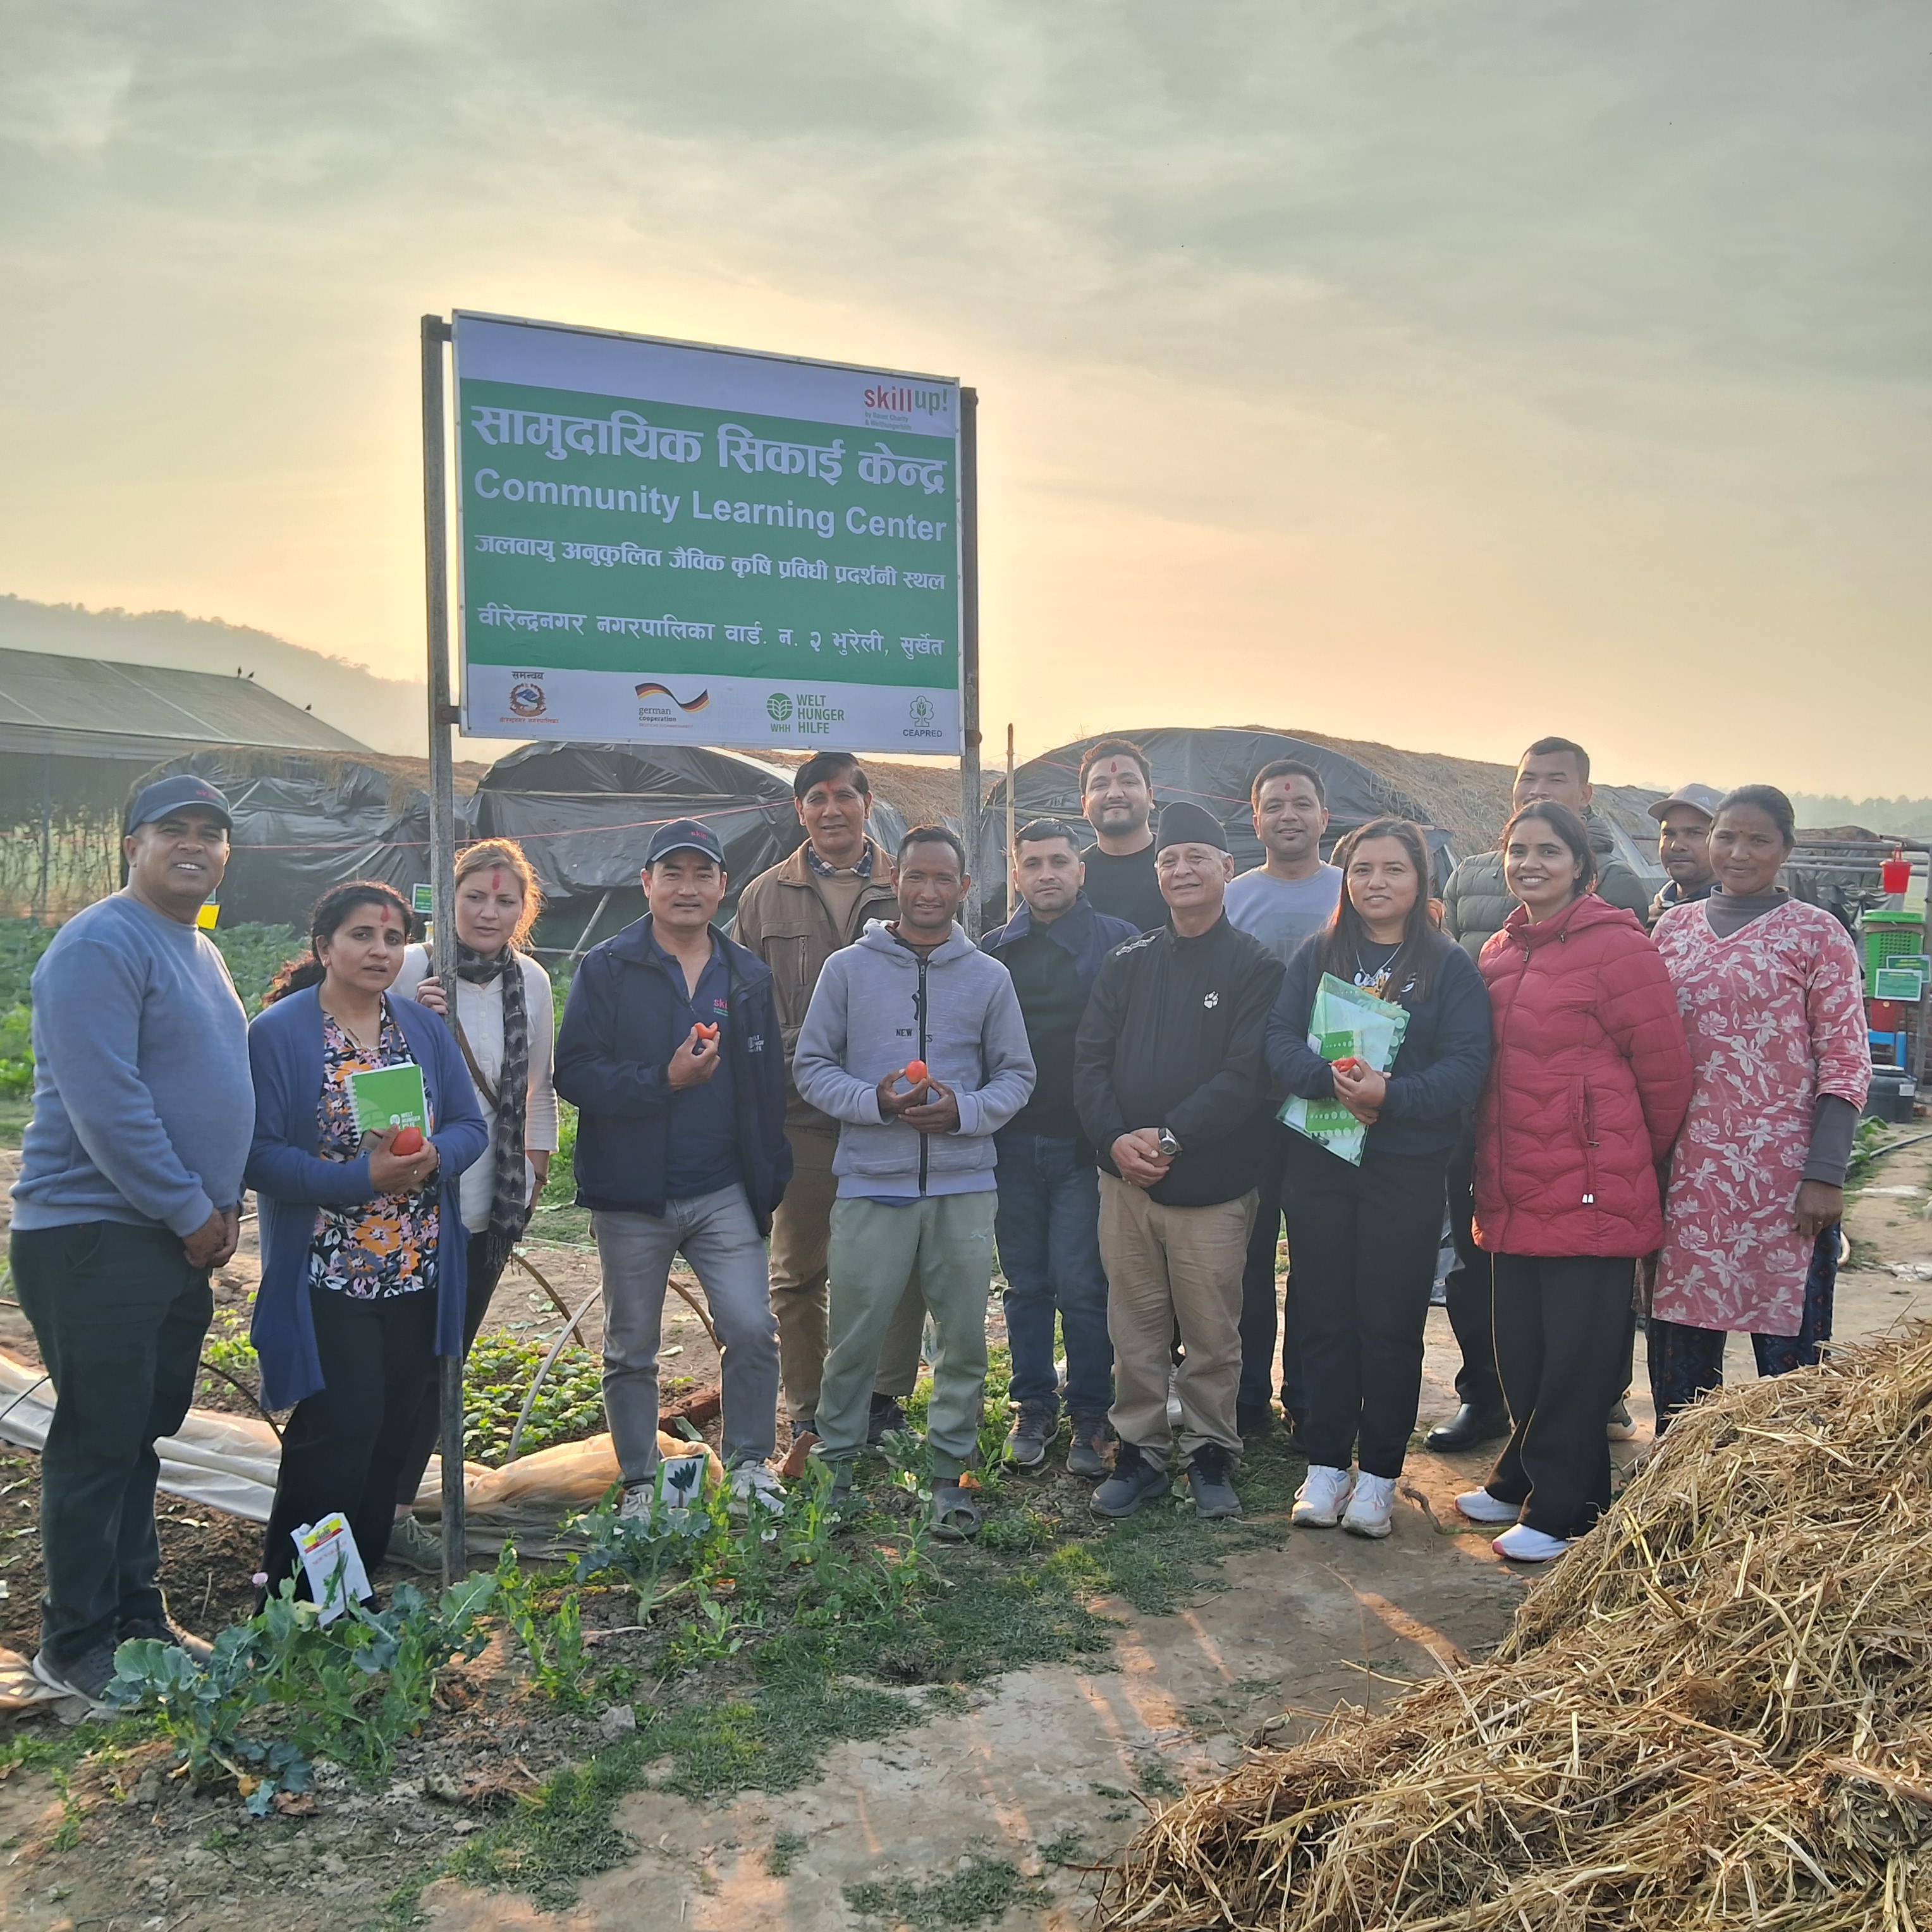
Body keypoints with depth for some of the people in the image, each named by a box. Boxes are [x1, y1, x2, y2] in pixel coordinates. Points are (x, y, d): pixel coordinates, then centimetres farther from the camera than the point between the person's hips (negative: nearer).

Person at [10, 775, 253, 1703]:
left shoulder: (201, 952, 15)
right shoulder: (101, 946, -14)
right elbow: (105, 1102, -21)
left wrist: (223, 1203, 10)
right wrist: (190, 1212, -16)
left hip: (180, 1240, 9)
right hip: (97, 1235, -9)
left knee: (144, 1435, 16)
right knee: (100, 1442, -1)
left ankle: (137, 1614, 27)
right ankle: (75, 1646, 12)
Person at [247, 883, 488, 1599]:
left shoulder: (424, 1027, 8)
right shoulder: (280, 1033, -7)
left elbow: (471, 1125, 6)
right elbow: (259, 1155, -14)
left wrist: (433, 1157, -16)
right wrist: (360, 1177, -24)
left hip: (419, 1273, 5)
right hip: (328, 1277, -5)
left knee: (391, 1437, 11)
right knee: (337, 1433, -8)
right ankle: (292, 1596, 9)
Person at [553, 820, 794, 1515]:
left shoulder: (749, 976, 8)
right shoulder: (606, 969, -3)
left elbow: (769, 1088, 11)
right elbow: (575, 1073, -11)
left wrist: (769, 1183, 7)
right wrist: (664, 1080, -22)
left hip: (724, 1195, 2)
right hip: (632, 1196, -1)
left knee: (753, 1329, -7)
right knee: (631, 1349, 10)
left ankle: (749, 1465, 13)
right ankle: (638, 1483, 26)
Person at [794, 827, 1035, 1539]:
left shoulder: (989, 977, 6)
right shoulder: (849, 968, 2)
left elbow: (1016, 1074, 9)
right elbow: (811, 1066, 3)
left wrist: (965, 1111, -10)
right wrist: (874, 1101, -14)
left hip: (964, 1186, 2)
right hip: (870, 1185, -1)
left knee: (964, 1340, 8)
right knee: (853, 1339, 5)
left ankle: (951, 1471, 23)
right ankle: (836, 1462, 24)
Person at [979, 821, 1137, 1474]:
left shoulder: (1118, 943, -2)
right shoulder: (992, 950, 8)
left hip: (1084, 1146, -3)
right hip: (1012, 1144, 3)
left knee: (1081, 1286, -3)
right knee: (1026, 1284, 12)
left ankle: (1090, 1417, 13)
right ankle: (1033, 1406, 25)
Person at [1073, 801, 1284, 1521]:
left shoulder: (1255, 966, -2)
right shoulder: (1128, 962, 10)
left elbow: (1247, 1072, -11)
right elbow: (1090, 1056, 5)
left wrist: (1171, 1137, -18)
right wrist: (1115, 1137, -11)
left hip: (1213, 1187, -3)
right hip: (1126, 1180, 3)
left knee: (1212, 1334, 6)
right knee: (1135, 1330, 9)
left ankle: (1210, 1453, 22)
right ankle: (1140, 1452, 23)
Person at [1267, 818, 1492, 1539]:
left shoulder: (1450, 966, 1)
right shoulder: (1316, 956, 8)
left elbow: (1468, 1065, -9)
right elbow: (1280, 1040, -2)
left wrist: (1392, 1095, -24)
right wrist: (1330, 1080, -22)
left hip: (1408, 1167, -2)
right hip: (1317, 1161, 2)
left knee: (1391, 1322, 4)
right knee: (1325, 1316, 8)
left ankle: (1378, 1475, 17)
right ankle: (1326, 1464, 20)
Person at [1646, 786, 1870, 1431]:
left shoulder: (1816, 934, 0)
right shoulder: (1673, 927, 11)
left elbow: (1846, 1061, -4)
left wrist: (1825, 1174, -12)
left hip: (1781, 1175, -4)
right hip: (1686, 1168, 4)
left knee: (1786, 1341, 2)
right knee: (1678, 1338, 11)